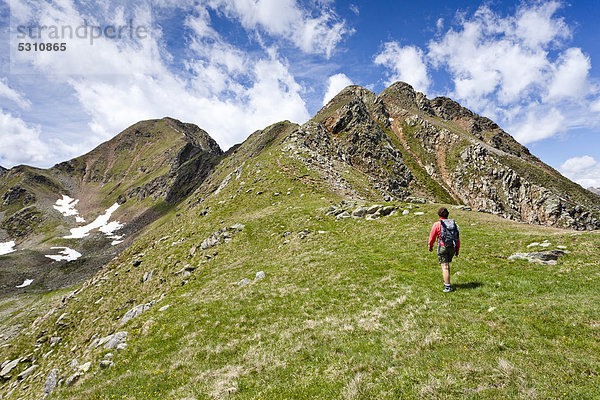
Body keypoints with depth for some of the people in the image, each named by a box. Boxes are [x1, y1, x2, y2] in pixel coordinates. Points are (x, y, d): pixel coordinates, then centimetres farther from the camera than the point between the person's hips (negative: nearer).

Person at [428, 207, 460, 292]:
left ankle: (448, 287, -8)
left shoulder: (437, 224, -4)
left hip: (443, 247, -5)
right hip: (452, 248, 5)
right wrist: (457, 250, 18)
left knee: (445, 267, -5)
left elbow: (432, 237, 2)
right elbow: (458, 238, 11)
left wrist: (430, 246, 19)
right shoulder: (453, 224, 10)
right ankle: (446, 282, 34)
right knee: (447, 263, 23)